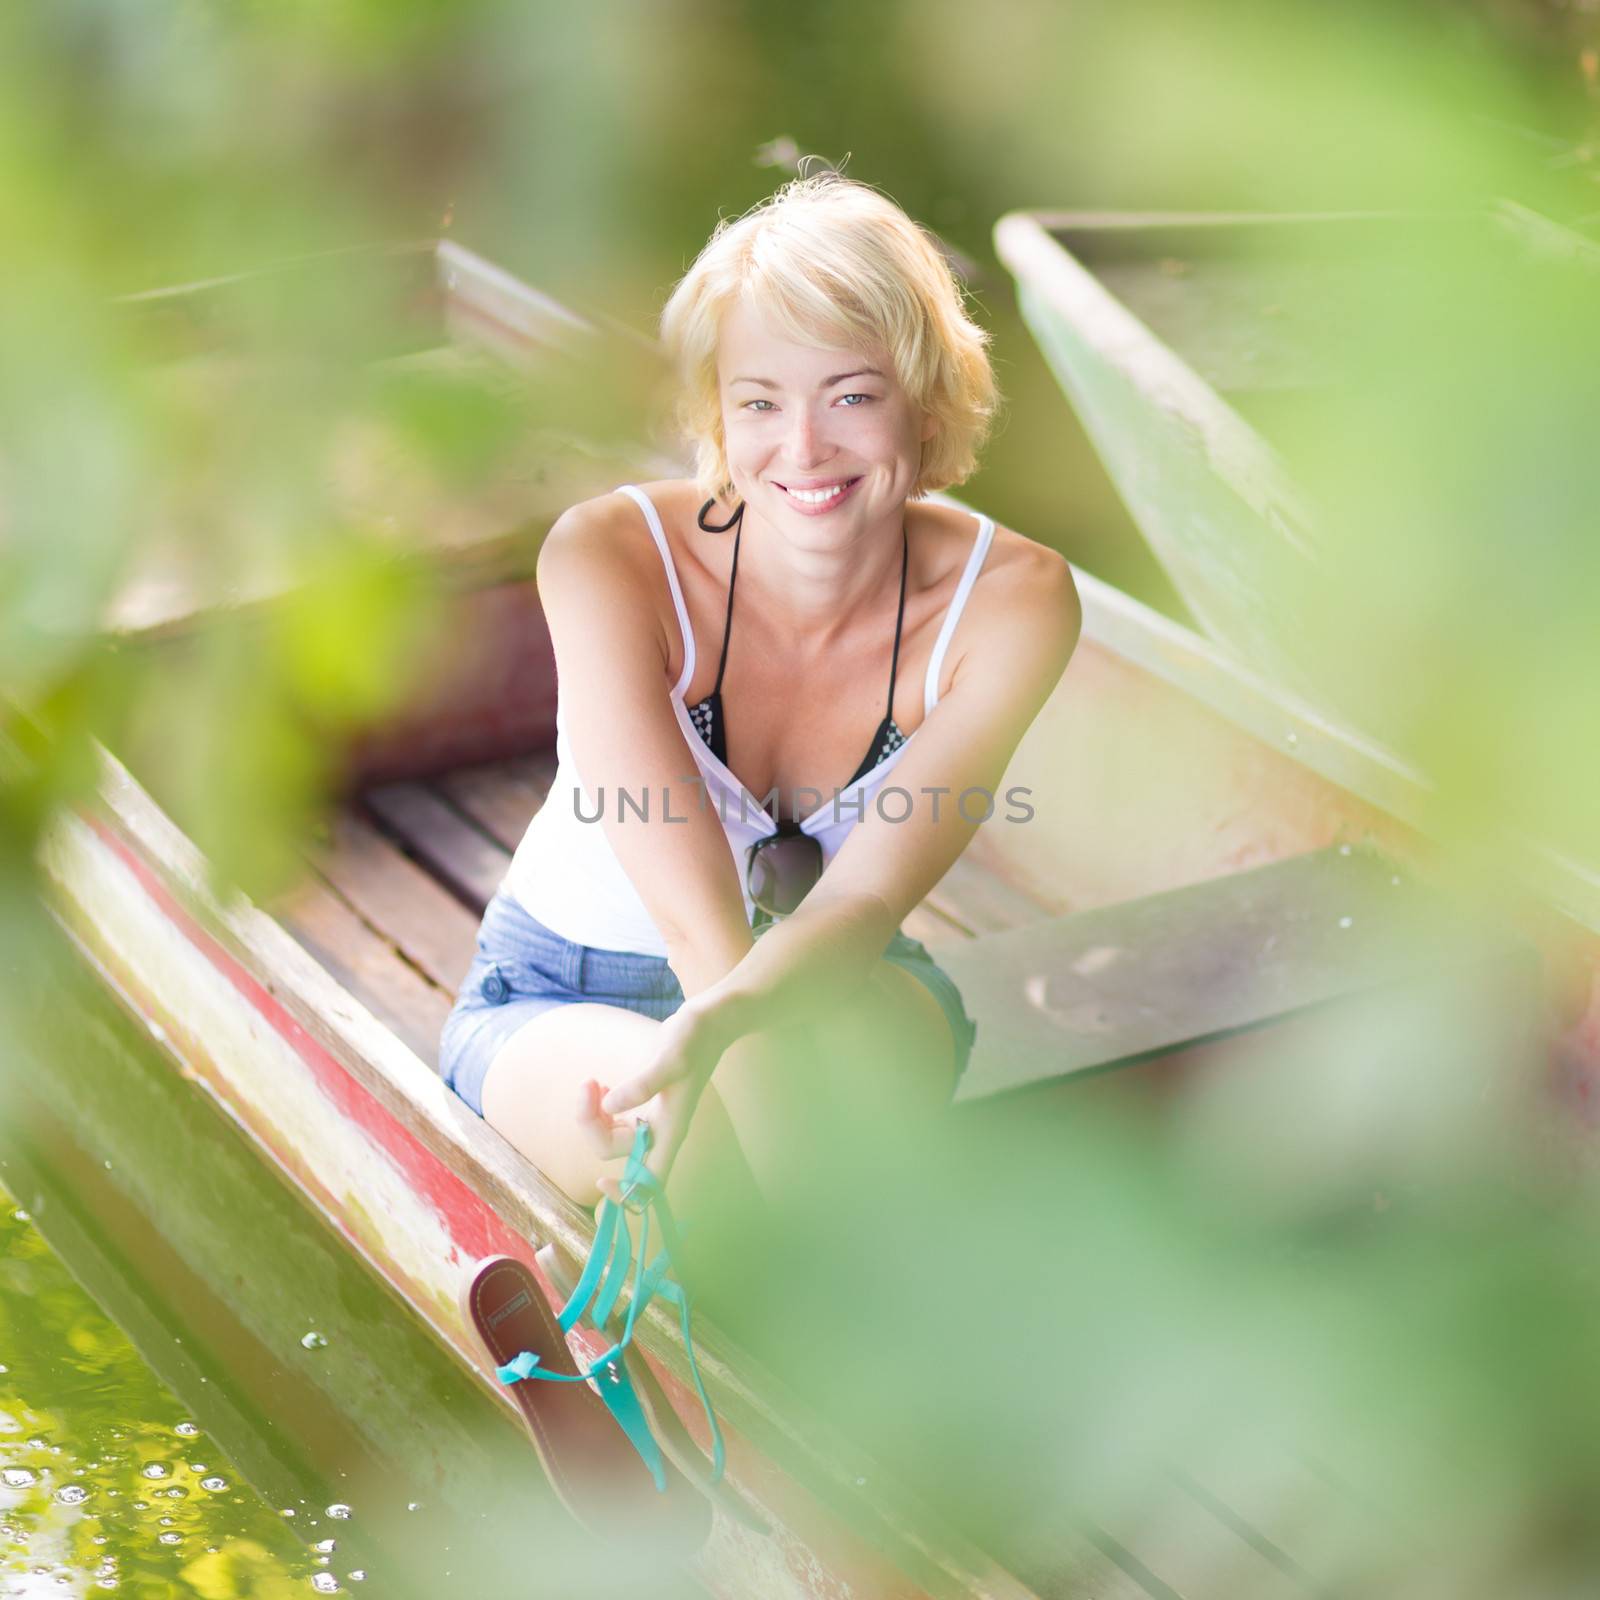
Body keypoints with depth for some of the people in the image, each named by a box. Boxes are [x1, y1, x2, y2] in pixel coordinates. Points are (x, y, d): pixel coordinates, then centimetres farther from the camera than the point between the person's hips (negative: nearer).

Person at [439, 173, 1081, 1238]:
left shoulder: (1013, 601, -21)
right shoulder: (608, 558, -26)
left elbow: (866, 897, -31)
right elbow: (696, 913, -35)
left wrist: (715, 1029, -53)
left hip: (843, 985, 2)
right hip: (562, 995, -1)